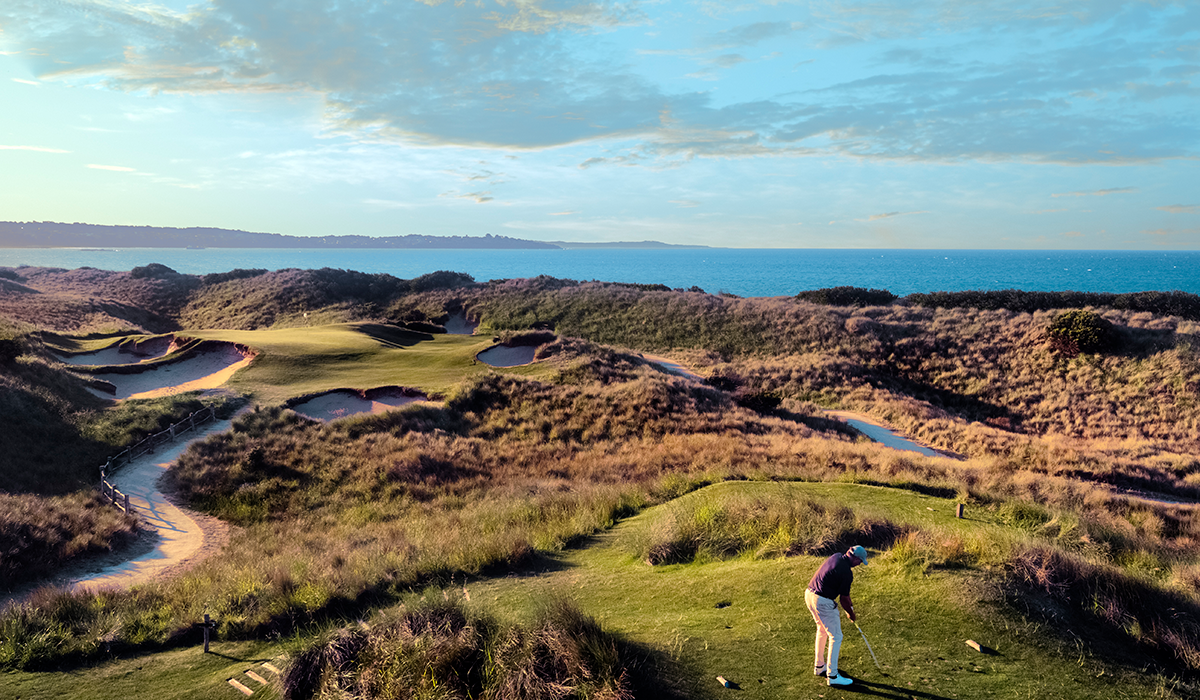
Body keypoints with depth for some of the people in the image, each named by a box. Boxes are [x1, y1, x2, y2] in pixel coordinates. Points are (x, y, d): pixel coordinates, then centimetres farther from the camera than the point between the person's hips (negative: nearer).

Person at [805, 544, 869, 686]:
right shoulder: (847, 573, -18)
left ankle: (819, 666, 35)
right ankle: (832, 675, 7)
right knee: (836, 637, 3)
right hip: (823, 603, -9)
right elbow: (843, 599, -9)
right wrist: (851, 614, 9)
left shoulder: (836, 557, 6)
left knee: (822, 630, 26)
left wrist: (849, 600, 26)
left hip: (809, 594, 9)